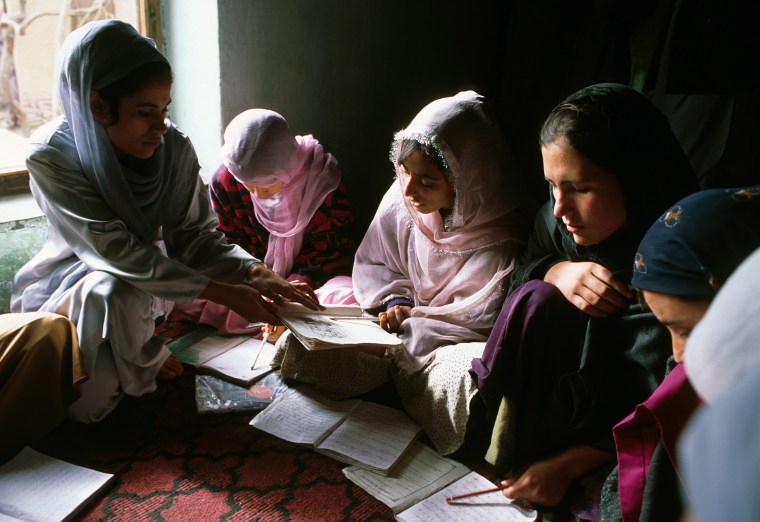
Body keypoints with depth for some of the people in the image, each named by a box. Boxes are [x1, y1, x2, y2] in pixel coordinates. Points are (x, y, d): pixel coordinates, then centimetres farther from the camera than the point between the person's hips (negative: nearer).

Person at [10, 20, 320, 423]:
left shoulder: (174, 148, -14)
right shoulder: (51, 157, -24)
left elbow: (196, 236, -12)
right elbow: (117, 251, -30)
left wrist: (255, 274, -32)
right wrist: (226, 294, -34)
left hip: (147, 278, 4)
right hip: (69, 285, -4)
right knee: (116, 292, -33)